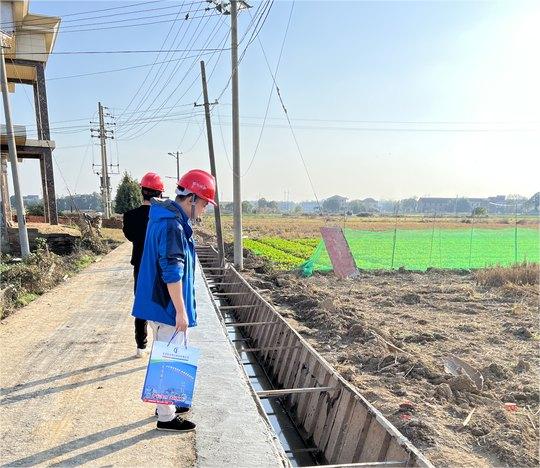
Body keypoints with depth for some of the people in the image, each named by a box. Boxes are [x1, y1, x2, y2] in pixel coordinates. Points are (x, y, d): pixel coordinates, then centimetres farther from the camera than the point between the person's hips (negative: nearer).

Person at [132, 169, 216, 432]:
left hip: (158, 302, 10)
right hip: (167, 306, -10)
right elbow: (172, 273, -24)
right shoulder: (172, 225, -23)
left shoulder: (164, 217, 10)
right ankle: (166, 417, 18)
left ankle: (166, 404, 37)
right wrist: (181, 312, -19)